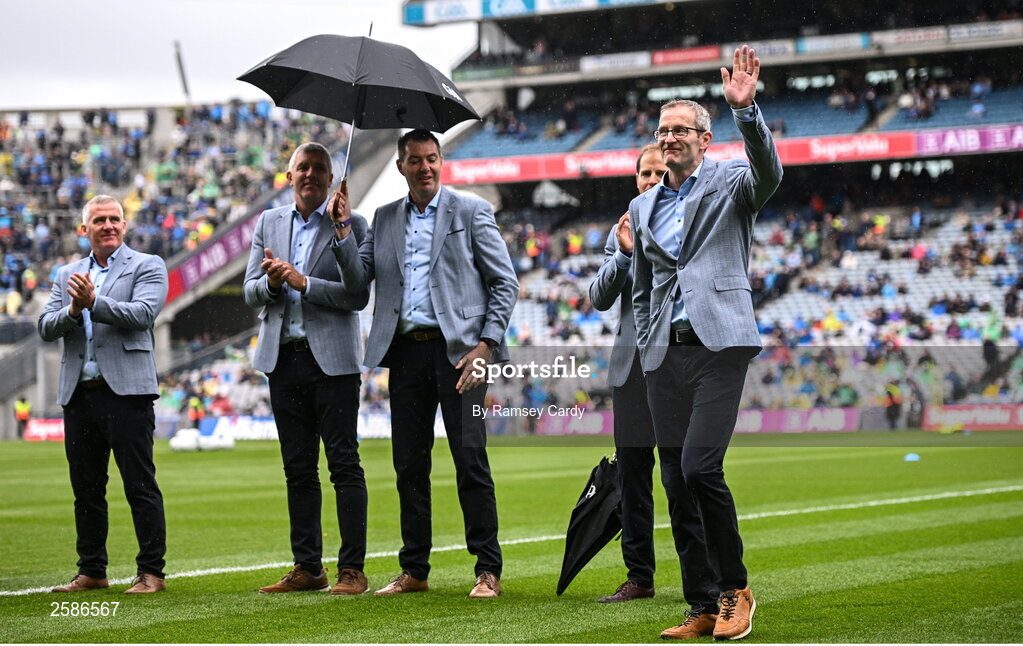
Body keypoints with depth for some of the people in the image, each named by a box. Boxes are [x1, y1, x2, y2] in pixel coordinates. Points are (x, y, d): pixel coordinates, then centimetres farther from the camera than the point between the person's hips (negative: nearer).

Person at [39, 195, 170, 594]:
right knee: (86, 488, 10)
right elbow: (45, 329, 8)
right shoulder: (68, 276, 18)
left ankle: (151, 572, -1)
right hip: (78, 394, 5)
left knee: (140, 486, -4)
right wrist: (72, 310, -12)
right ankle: (91, 571, 18)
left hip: (126, 391, -5)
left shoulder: (147, 267, 4)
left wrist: (94, 302, -22)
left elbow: (142, 314, -12)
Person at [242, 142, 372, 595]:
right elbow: (250, 293, 10)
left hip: (332, 359, -5)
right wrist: (271, 283, -11)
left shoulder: (351, 225, 0)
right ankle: (307, 568, 14)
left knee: (344, 464, -5)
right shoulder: (269, 223, 14)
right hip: (283, 358, 5)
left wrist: (303, 282, -16)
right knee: (298, 469, 8)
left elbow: (358, 296, -9)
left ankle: (352, 569, -4)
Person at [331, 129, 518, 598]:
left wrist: (486, 345, -9)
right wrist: (342, 230, -3)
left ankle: (488, 571, -2)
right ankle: (414, 570, 14)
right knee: (409, 463, 6)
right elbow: (357, 278, 11)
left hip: (457, 348, -4)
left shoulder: (470, 212, 3)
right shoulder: (384, 219, 16)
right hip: (406, 350, 4)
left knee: (470, 458, -7)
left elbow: (505, 283, 1)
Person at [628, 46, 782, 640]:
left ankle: (735, 590, -3)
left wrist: (746, 109, -33)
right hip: (665, 353, 6)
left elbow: (768, 172, -20)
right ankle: (703, 603, 9)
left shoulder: (730, 183, 4)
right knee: (676, 481, 2)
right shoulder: (643, 207, 20)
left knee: (700, 467, -19)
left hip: (720, 345, -6)